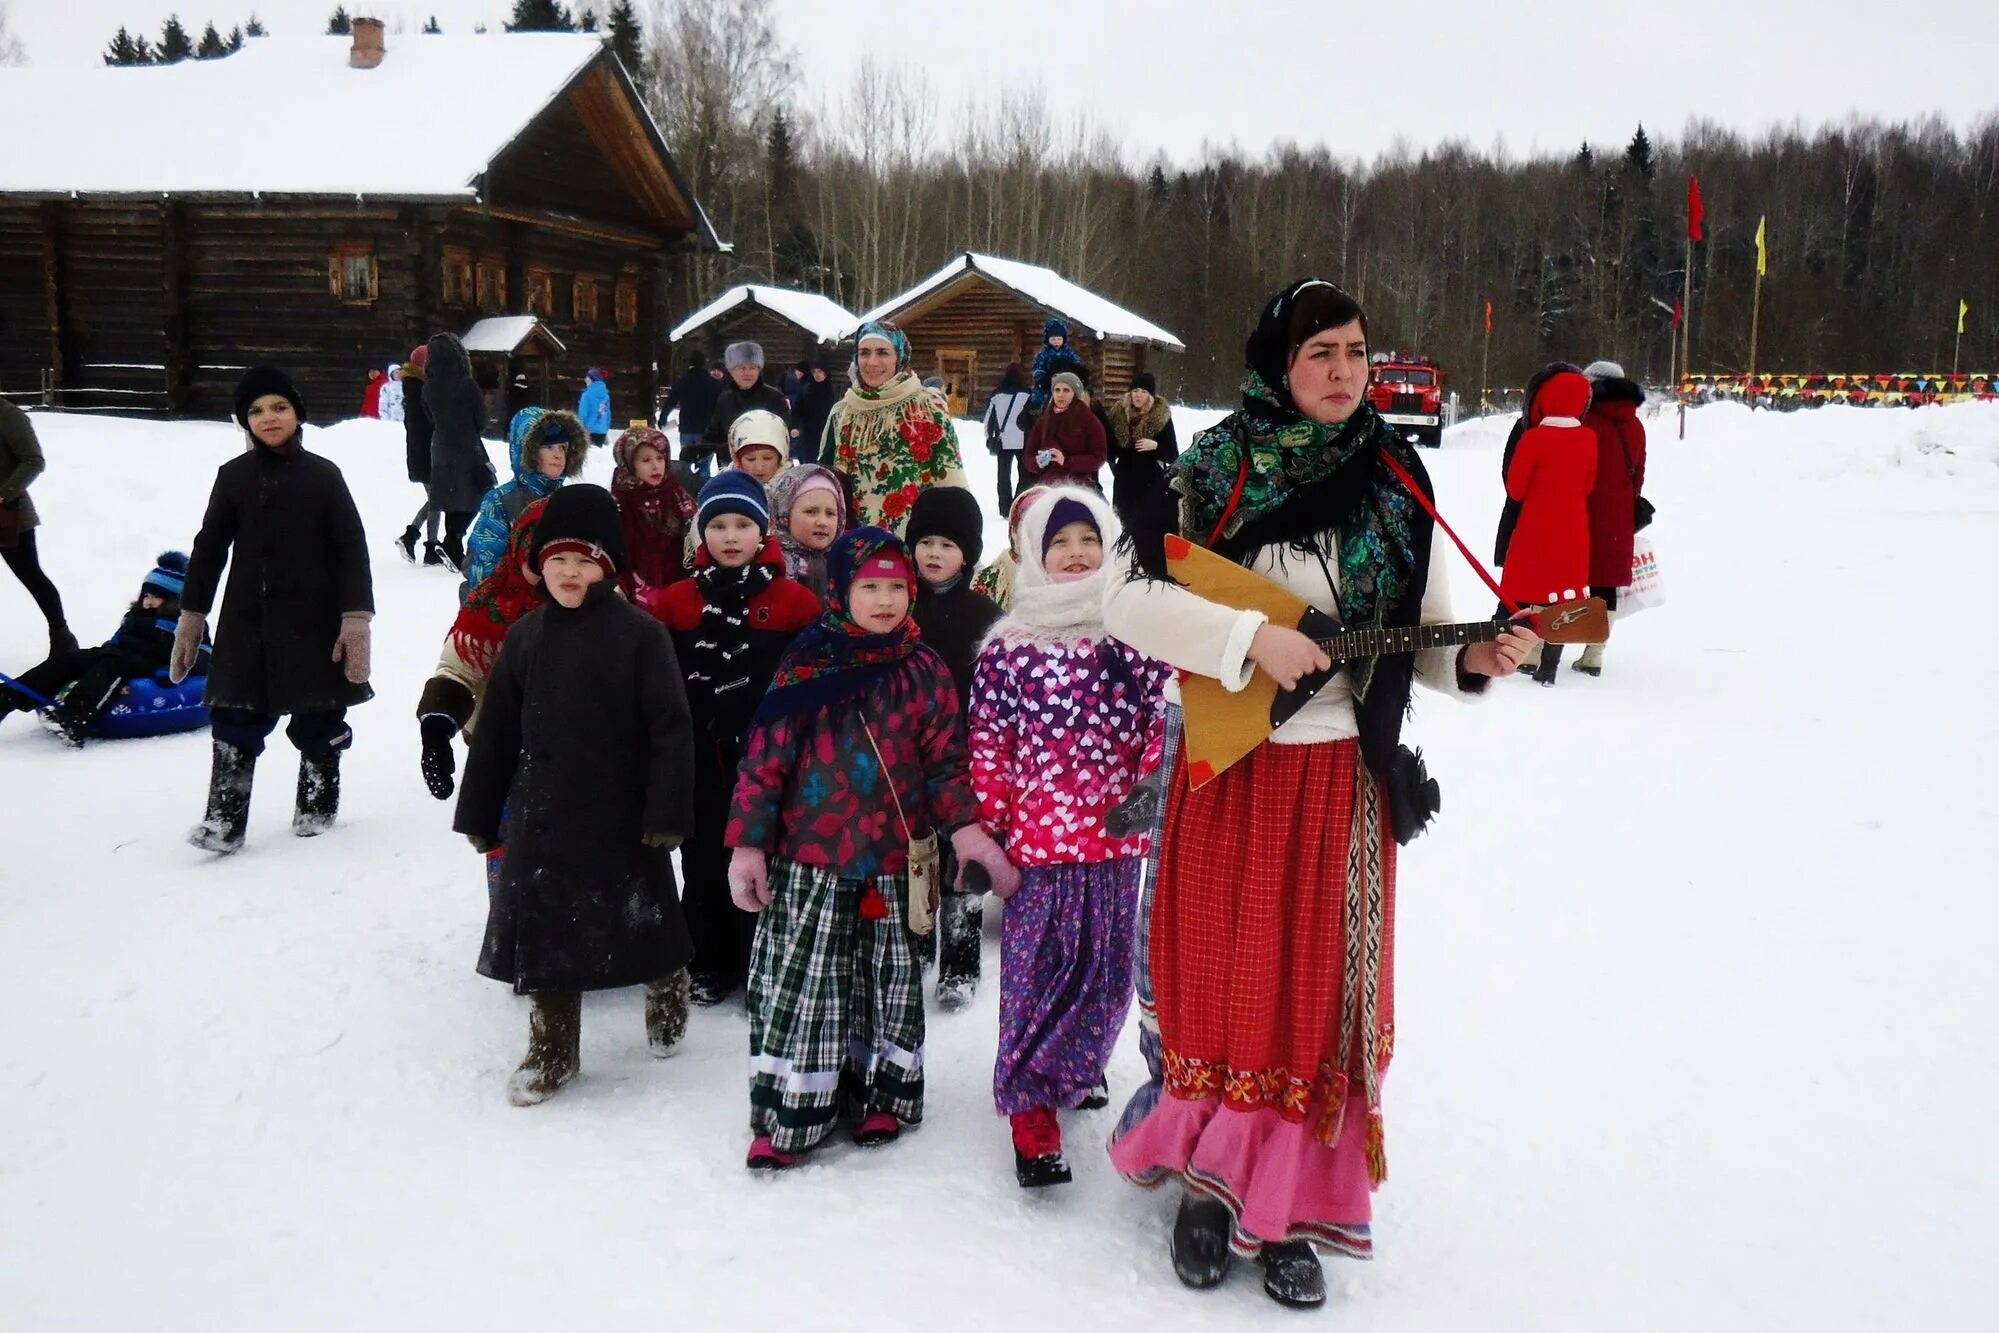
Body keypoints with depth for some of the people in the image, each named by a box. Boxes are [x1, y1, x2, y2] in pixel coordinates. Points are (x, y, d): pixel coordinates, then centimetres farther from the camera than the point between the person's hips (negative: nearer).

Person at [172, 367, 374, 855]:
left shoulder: (323, 475, -2)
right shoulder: (233, 476, 4)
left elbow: (351, 550, -4)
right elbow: (209, 549, 10)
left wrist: (356, 618, -11)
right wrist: (191, 617, 9)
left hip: (313, 619, -2)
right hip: (246, 619, 2)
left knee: (318, 720, 10)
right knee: (235, 722, -2)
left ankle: (317, 805, 27)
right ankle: (225, 817, 2)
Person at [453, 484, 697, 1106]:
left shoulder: (640, 633, -11)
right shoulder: (525, 636, 3)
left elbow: (670, 728, -12)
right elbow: (496, 731, 8)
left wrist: (667, 812, -16)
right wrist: (479, 813, 9)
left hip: (621, 813, -4)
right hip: (541, 813, 4)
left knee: (641, 917, 12)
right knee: (545, 927, 8)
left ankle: (665, 990, 41)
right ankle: (552, 1047, 22)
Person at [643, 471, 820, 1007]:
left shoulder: (793, 600, -3)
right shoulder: (678, 600, 4)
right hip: (700, 756, 2)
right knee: (704, 861, 11)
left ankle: (761, 964, 20)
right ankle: (707, 964, 24)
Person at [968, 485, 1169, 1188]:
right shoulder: (1009, 644, -2)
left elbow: (1159, 725, 2)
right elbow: (989, 741, -1)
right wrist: (989, 825, -1)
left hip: (1115, 834, 3)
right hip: (1039, 834, -2)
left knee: (1107, 966, 13)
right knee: (1037, 970, -1)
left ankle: (1079, 1068, 36)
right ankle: (1032, 1111, 8)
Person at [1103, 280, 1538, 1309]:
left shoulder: (1394, 481, 4)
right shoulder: (1214, 473, -7)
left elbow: (1424, 634, 9)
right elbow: (1126, 602, -14)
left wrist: (1473, 657, -11)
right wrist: (1251, 637, -22)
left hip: (1345, 778, 3)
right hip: (1236, 769, -3)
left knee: (1325, 991, 8)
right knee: (1229, 982, 6)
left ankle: (1287, 1206, 23)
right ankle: (1213, 1176, 28)